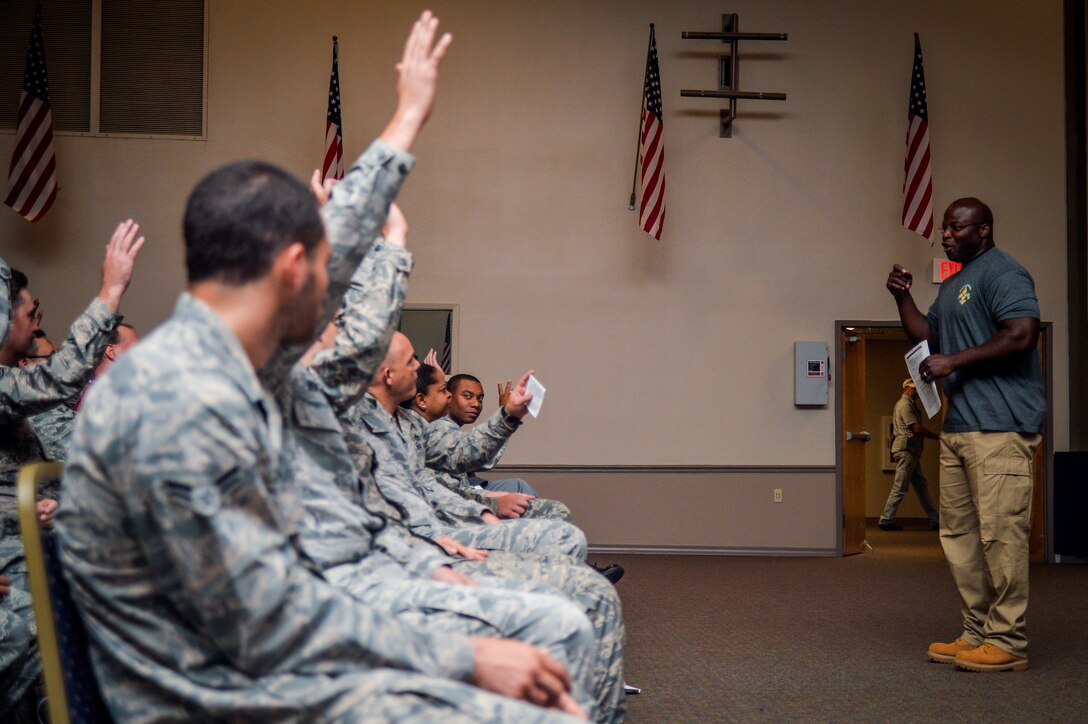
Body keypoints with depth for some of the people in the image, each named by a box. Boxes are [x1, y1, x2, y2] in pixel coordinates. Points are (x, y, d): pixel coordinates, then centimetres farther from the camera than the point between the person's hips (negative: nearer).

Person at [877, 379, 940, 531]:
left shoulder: (909, 404, 22)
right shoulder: (905, 404, -11)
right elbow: (917, 429, -17)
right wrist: (939, 437, -12)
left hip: (912, 451, 11)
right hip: (905, 449, -11)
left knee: (922, 486, 10)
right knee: (900, 487, -8)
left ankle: (934, 520, 12)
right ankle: (886, 520, -4)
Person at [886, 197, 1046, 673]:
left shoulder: (1002, 273, -7)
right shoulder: (953, 283, 23)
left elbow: (1022, 333, -20)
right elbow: (929, 337, 28)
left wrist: (953, 362, -16)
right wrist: (902, 298, 12)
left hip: (1000, 426, -10)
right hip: (958, 427, 10)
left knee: (1000, 533, -9)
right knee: (959, 534, 11)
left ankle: (1007, 642, -3)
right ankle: (978, 634, 18)